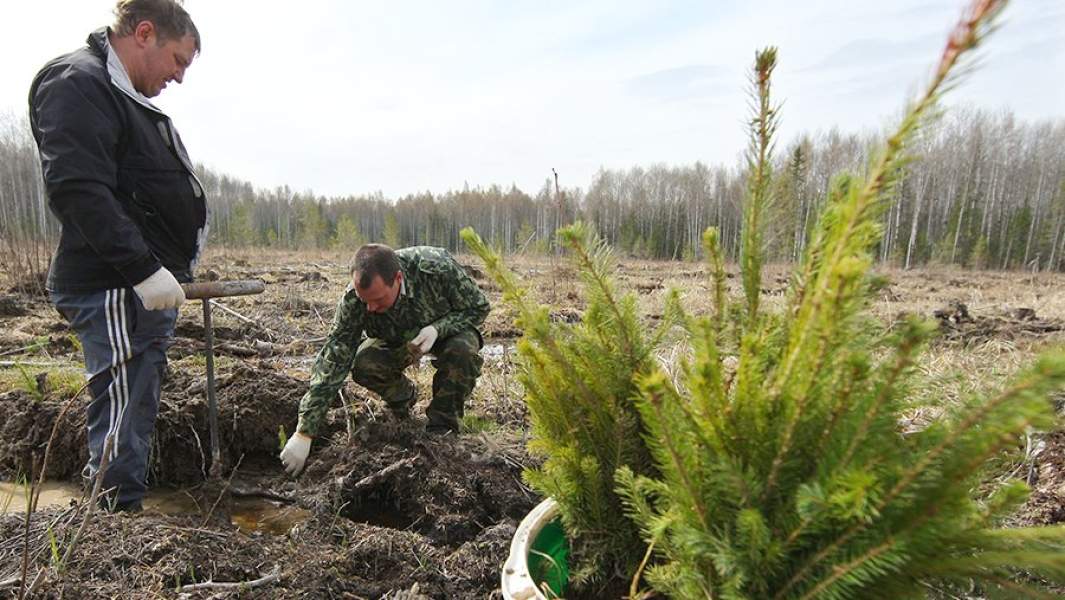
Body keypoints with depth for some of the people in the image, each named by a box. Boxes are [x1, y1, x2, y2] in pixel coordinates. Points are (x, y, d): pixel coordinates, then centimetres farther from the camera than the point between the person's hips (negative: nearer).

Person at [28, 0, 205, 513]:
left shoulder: (127, 97, 22)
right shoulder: (77, 84, -9)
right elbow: (77, 190, -22)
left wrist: (176, 264, 19)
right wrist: (143, 268, -25)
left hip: (144, 289, 10)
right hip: (115, 293, -10)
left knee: (136, 416, 15)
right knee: (122, 419, -5)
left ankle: (122, 520, 26)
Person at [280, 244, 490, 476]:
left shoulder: (438, 267, -37)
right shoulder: (354, 298, -30)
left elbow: (479, 307, -21)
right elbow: (333, 361, -29)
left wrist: (437, 328, -39)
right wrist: (304, 433, -33)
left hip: (446, 328, -2)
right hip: (397, 339, 2)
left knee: (463, 349, -34)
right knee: (362, 365, -26)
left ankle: (442, 426, -10)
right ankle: (403, 398, 9)